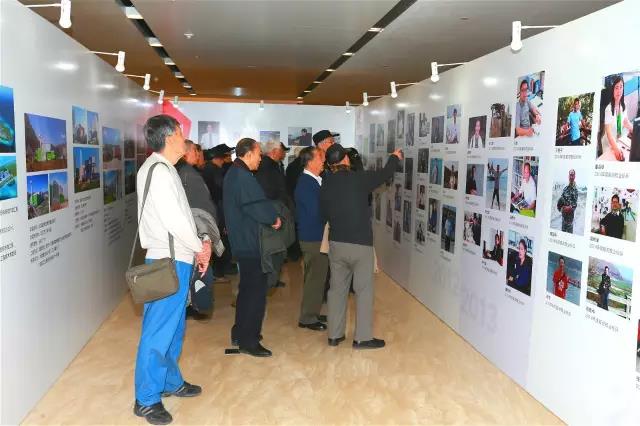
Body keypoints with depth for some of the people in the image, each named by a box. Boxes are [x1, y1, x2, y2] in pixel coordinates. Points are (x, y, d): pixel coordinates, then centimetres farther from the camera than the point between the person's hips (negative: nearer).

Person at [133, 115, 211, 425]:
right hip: (169, 262, -10)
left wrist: (196, 249, 9)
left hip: (176, 259, 10)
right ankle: (147, 399, 9)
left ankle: (170, 381, 33)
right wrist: (201, 247, -7)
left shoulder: (164, 168, 14)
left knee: (173, 327, 19)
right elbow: (173, 220, -21)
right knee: (159, 331, -1)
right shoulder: (158, 170, -16)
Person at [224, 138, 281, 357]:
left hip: (241, 241, 11)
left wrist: (270, 217, 4)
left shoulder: (233, 174, 14)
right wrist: (274, 219, -7)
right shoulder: (243, 177, -19)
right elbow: (259, 207, -24)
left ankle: (239, 333, 31)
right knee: (256, 291, -3)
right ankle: (248, 341, 5)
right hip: (250, 243, -11)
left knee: (247, 288, 20)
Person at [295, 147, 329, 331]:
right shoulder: (306, 183, -20)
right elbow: (316, 212, -22)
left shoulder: (313, 180, 8)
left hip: (316, 237, 9)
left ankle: (311, 313, 31)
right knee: (315, 278, 1)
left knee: (317, 277, 18)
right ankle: (307, 318, 13)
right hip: (313, 238, -9)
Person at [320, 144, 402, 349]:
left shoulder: (326, 184, 0)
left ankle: (335, 335, 19)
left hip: (336, 243, 4)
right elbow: (384, 174, 6)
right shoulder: (359, 178, -10)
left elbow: (323, 215, 10)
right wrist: (395, 158, 25)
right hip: (361, 244, -4)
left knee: (337, 288, 12)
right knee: (364, 290, 5)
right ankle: (362, 337, 9)